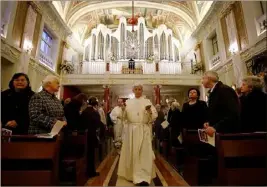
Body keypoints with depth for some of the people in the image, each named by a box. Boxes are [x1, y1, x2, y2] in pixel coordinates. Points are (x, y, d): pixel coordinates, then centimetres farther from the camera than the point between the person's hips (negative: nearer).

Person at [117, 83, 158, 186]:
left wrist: (150, 111, -24)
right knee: (131, 152, 10)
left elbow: (154, 116, -3)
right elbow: (123, 116, 5)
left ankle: (143, 177, 2)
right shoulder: (128, 102, 10)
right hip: (131, 130, 2)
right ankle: (132, 174, 29)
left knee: (144, 153, -4)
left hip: (143, 130, -2)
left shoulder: (147, 101, 4)